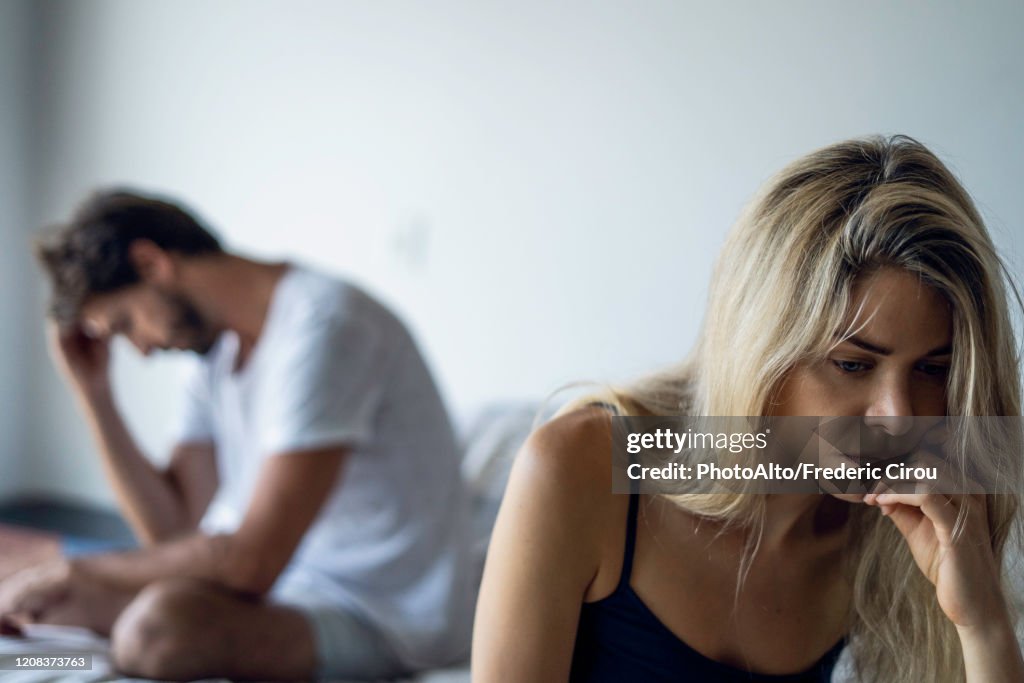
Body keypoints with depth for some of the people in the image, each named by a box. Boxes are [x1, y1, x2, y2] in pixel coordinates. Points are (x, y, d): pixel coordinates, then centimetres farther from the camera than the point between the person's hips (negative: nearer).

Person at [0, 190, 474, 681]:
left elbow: (250, 562, -24)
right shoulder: (217, 346, 9)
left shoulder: (322, 326, -20)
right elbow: (173, 528, 7)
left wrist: (74, 570, -13)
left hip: (385, 621, -8)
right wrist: (93, 392, 3)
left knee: (165, 619, -34)